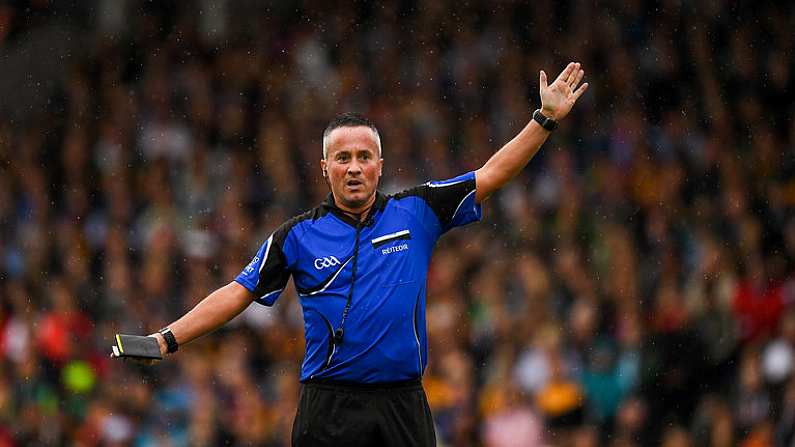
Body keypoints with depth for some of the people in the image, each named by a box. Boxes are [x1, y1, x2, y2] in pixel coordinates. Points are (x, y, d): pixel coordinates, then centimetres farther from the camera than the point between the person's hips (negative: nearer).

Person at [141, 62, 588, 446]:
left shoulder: (415, 214, 7)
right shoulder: (299, 235, 4)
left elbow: (491, 175, 8)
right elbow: (238, 293, 5)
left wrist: (546, 119, 3)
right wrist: (168, 338, -3)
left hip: (404, 405, 1)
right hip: (330, 407, -1)